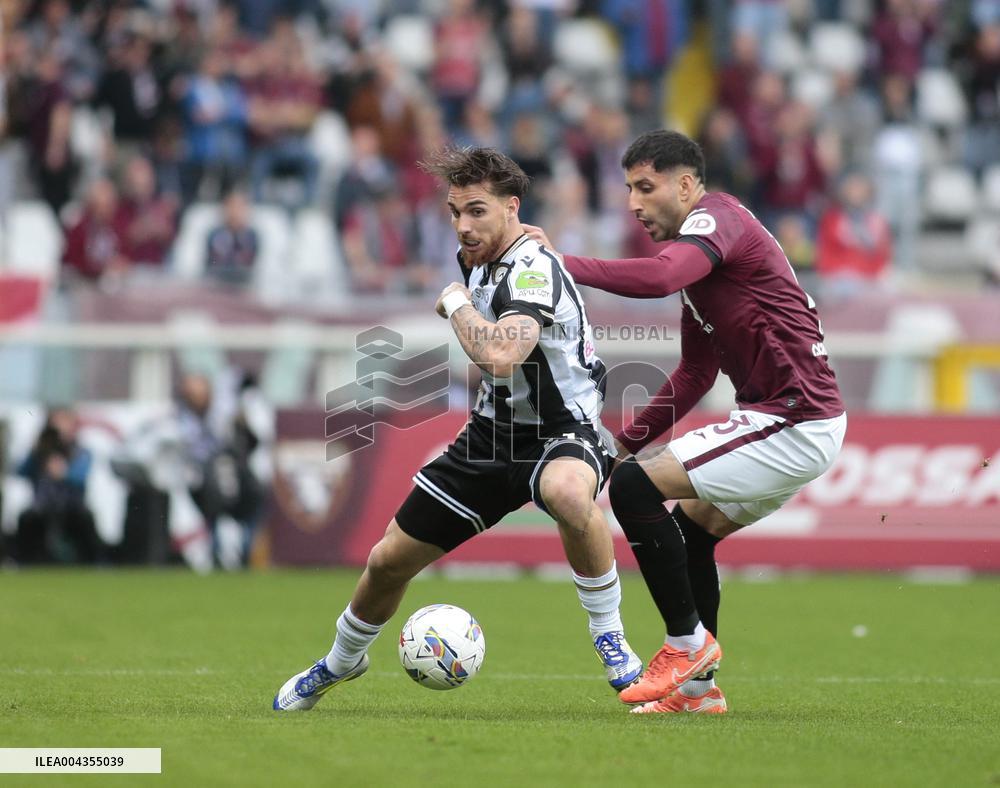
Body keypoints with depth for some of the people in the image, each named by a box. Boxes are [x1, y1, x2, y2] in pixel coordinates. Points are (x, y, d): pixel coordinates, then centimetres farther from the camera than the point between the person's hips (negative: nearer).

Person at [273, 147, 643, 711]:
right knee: (390, 560, 10)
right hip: (495, 431, 8)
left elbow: (500, 357, -41)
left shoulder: (535, 268, -24)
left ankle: (610, 638, -25)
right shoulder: (479, 260, 3)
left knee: (566, 490, -45)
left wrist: (456, 304, -26)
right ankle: (340, 664, 40)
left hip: (564, 431, -8)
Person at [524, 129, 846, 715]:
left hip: (796, 420, -11)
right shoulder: (698, 253, 20)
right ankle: (699, 687, 24)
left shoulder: (717, 216, -10)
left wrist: (560, 263, -25)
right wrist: (627, 442, 20)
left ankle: (688, 643, -6)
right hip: (806, 422, 11)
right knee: (689, 528, 21)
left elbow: (658, 277, -32)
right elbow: (695, 377, 26)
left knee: (635, 487, -14)